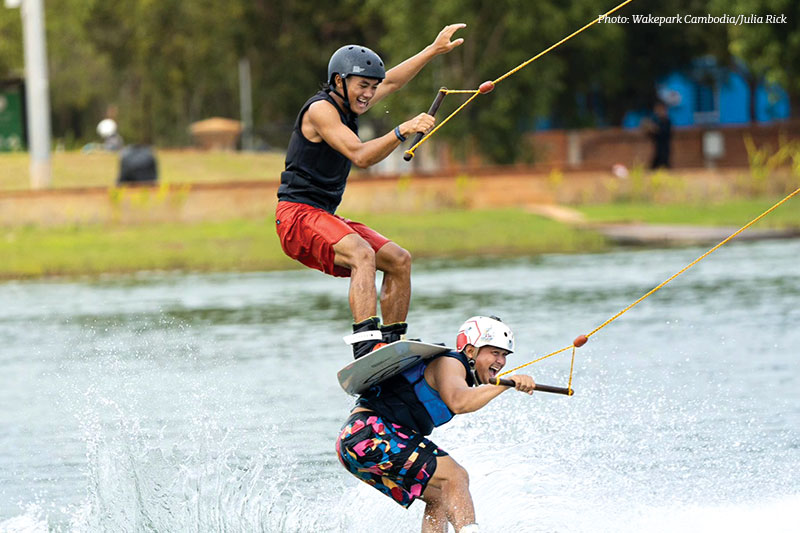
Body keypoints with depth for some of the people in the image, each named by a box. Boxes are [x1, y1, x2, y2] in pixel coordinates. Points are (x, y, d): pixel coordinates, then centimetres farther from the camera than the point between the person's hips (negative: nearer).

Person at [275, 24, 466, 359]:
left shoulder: (346, 105, 15)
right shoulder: (320, 109, -13)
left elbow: (391, 81, 29)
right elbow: (360, 156, -23)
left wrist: (434, 50, 31)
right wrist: (403, 131, -33)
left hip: (324, 219, 10)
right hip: (297, 215, -10)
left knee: (399, 260, 3)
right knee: (362, 254, -33)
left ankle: (392, 344, 4)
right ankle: (366, 342, -46)